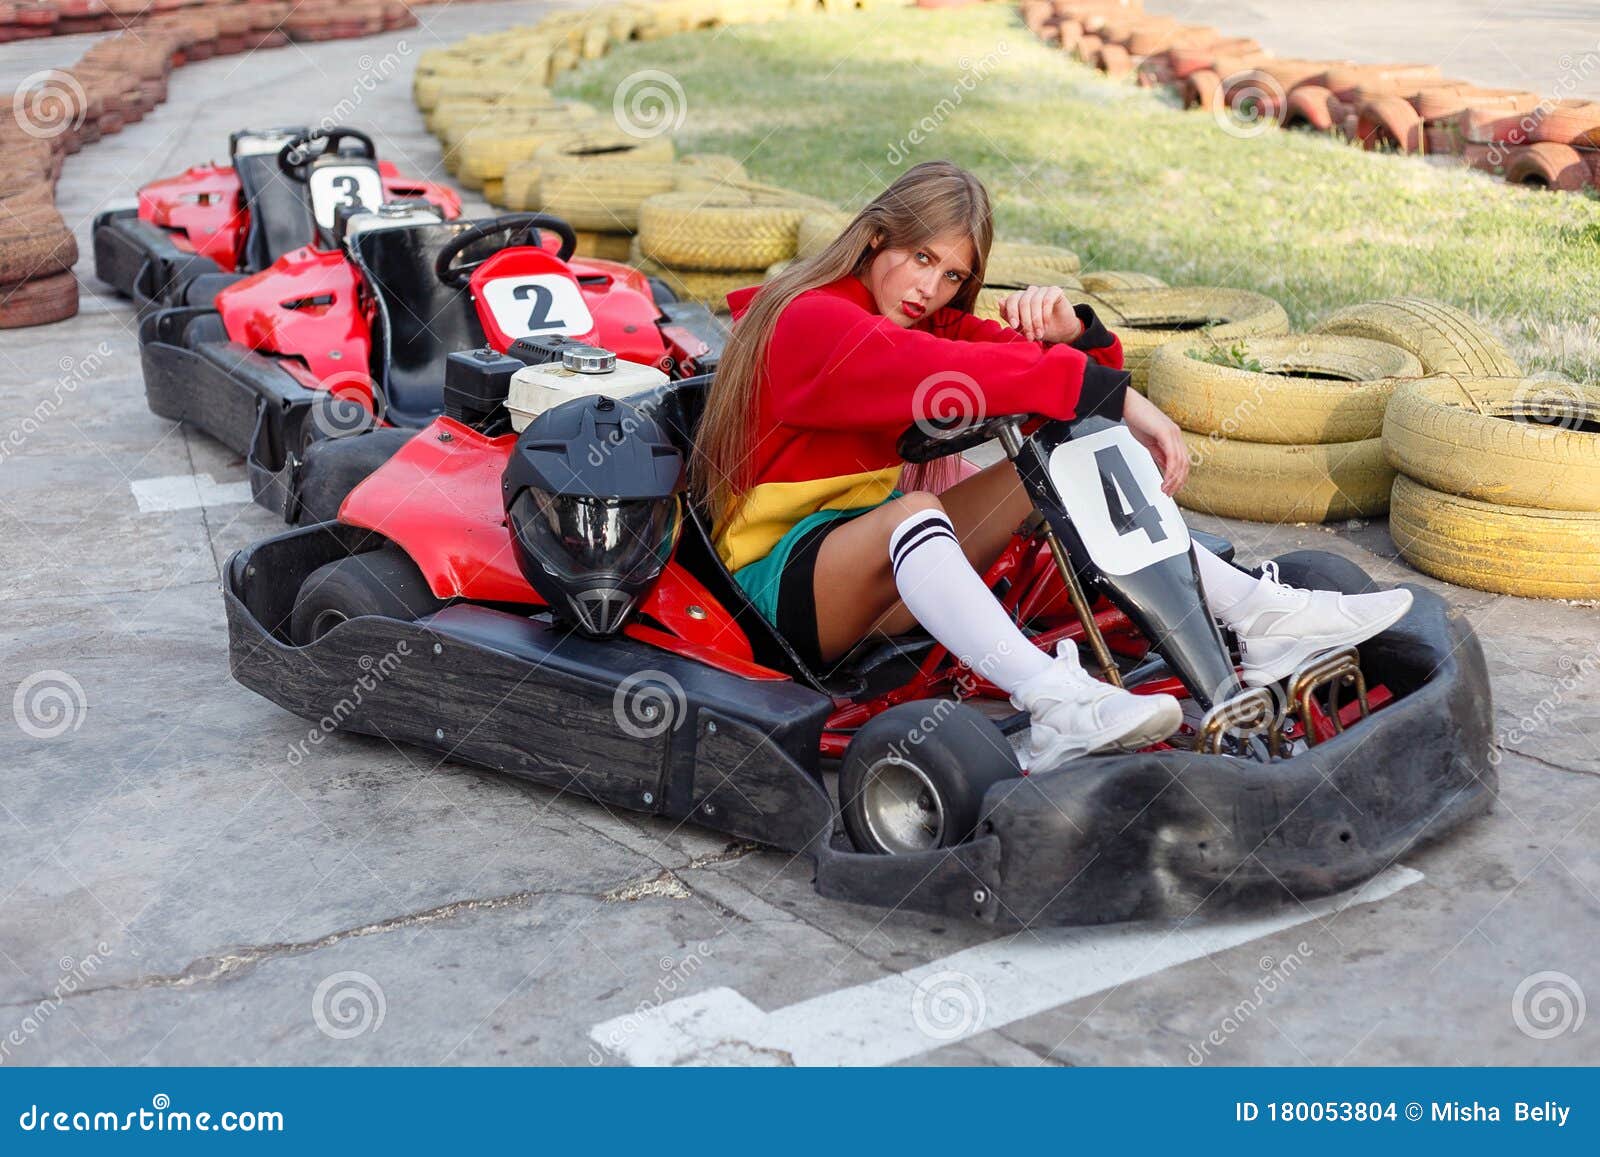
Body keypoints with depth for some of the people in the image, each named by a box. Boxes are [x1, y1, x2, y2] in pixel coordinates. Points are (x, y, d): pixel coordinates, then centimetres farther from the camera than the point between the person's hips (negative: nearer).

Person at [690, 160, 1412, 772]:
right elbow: (946, 376, -34)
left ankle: (1262, 619, -14)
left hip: (882, 567, 8)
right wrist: (1113, 396, -36)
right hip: (778, 575, -8)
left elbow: (1083, 376, 4)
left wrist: (1067, 330, -19)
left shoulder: (929, 321, 10)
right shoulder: (808, 321, -16)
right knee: (913, 510, -39)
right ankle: (1057, 706, -59)